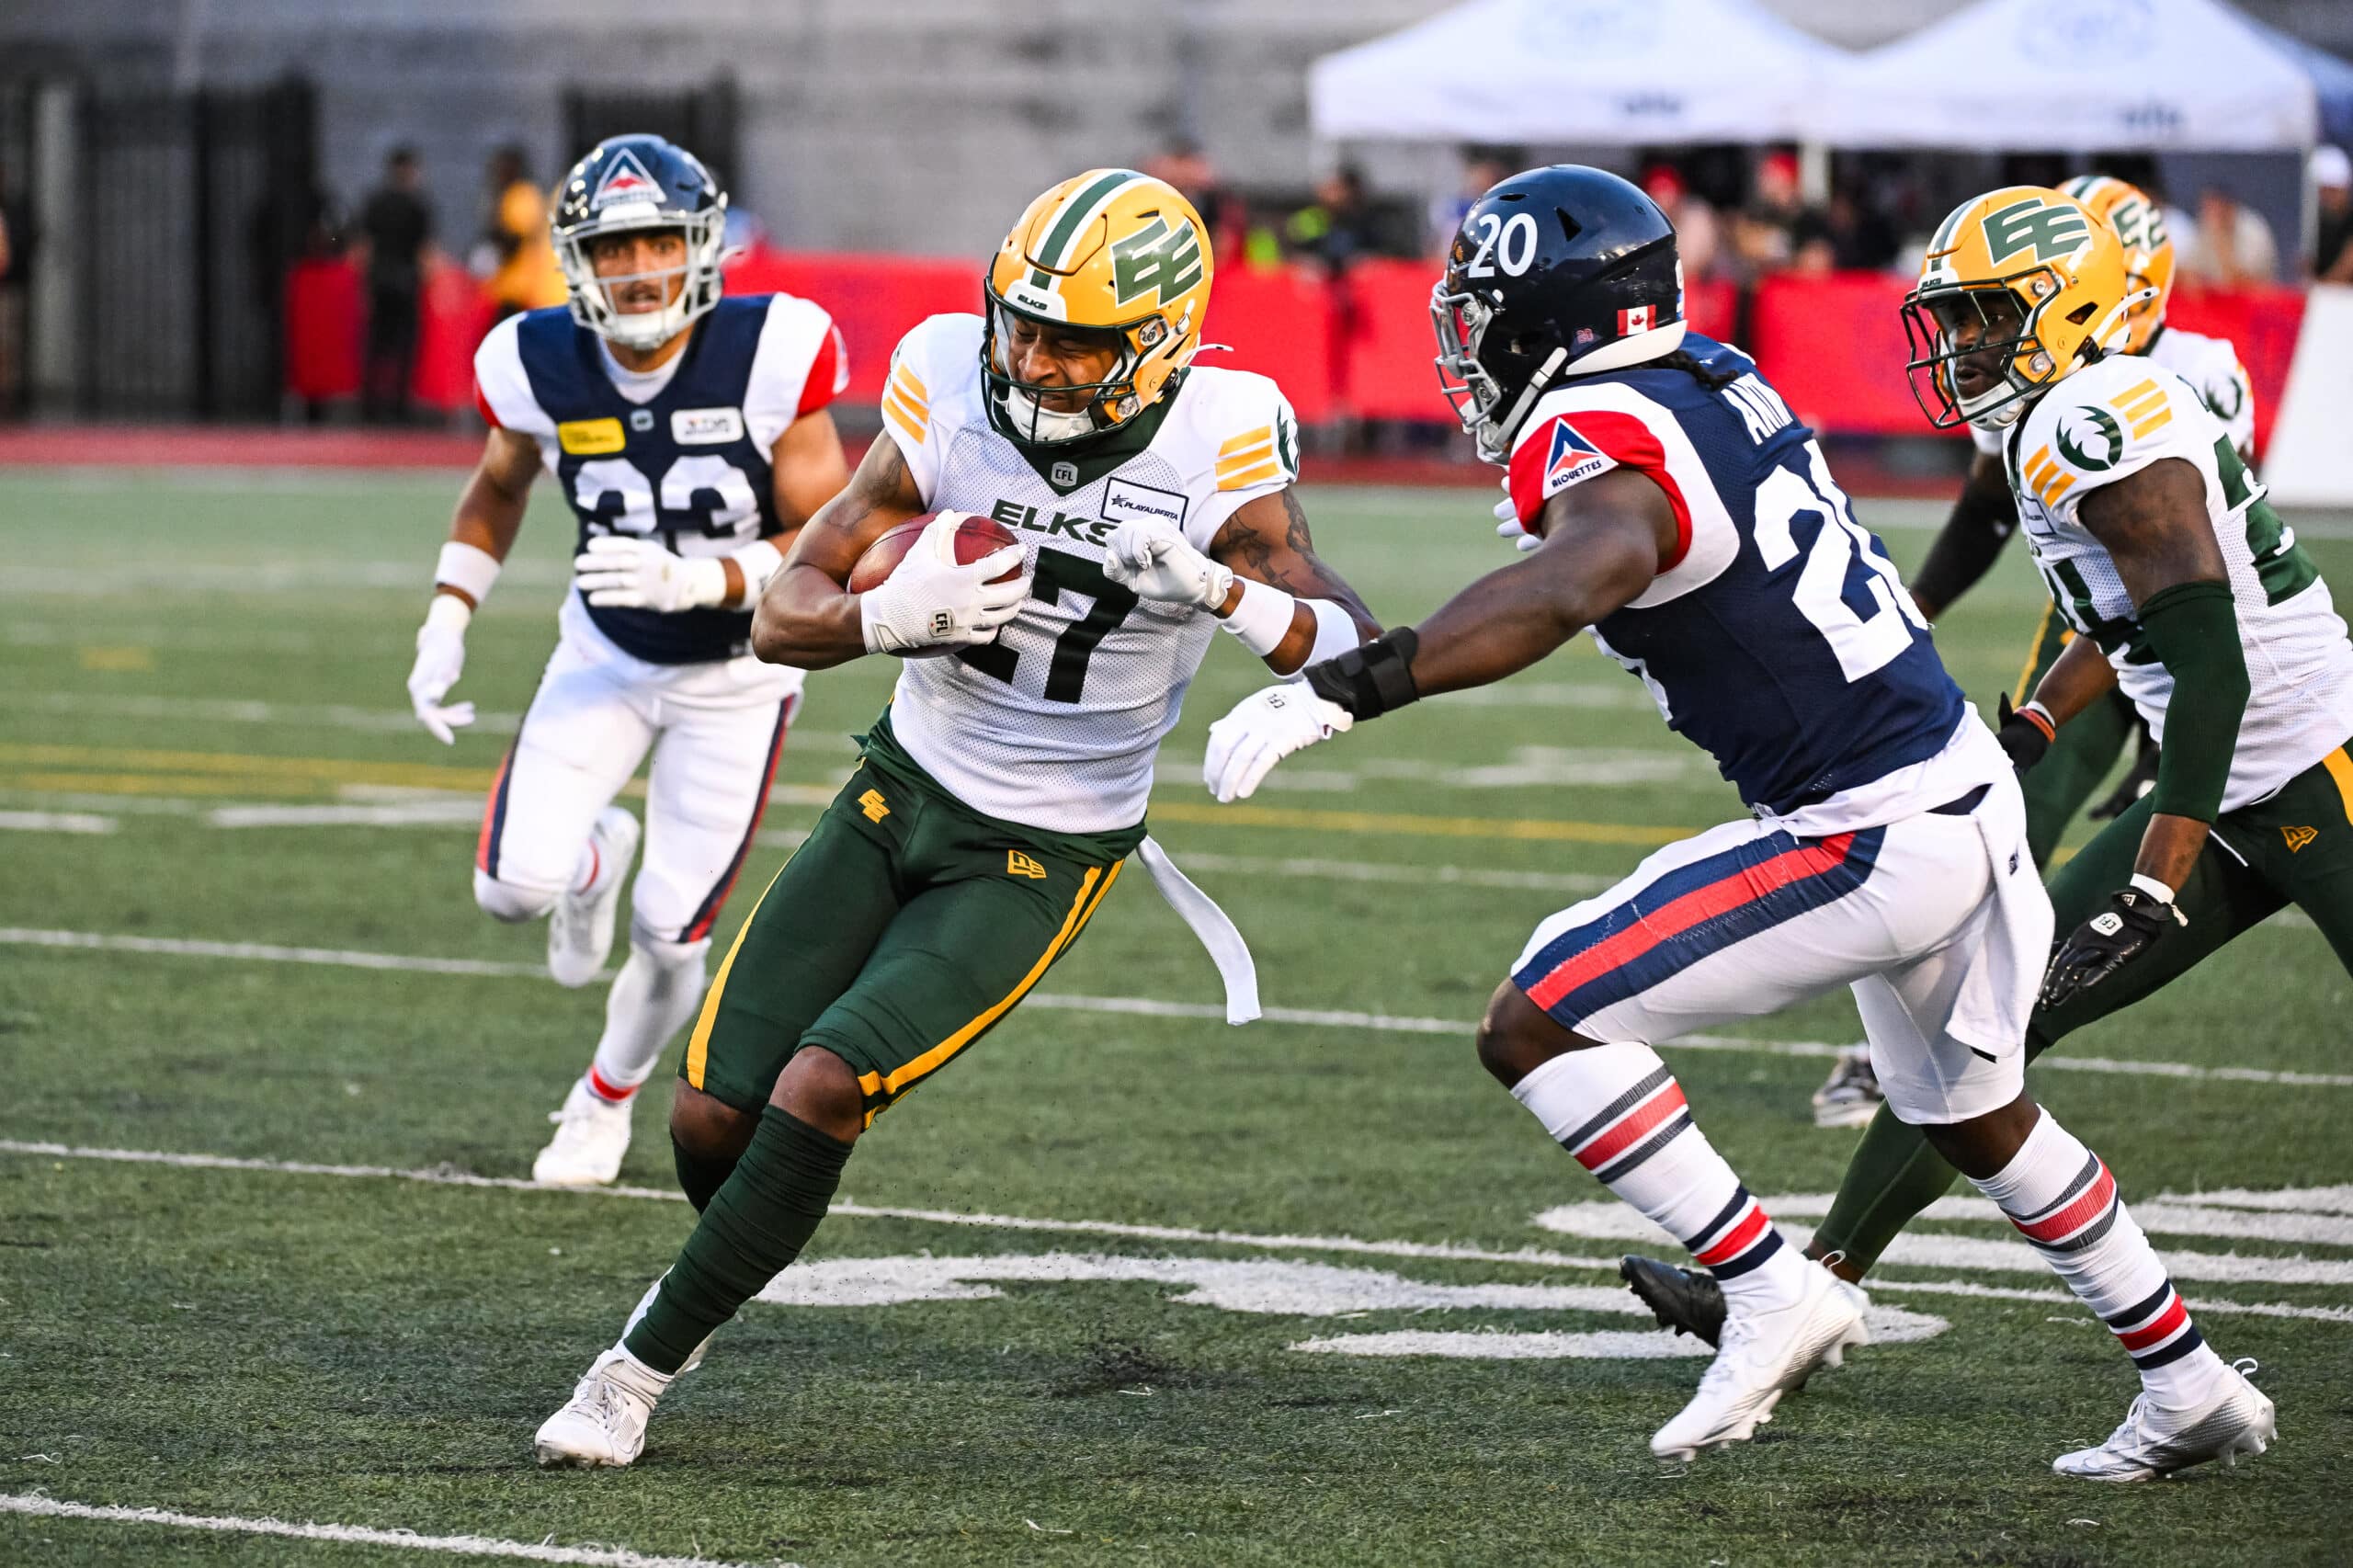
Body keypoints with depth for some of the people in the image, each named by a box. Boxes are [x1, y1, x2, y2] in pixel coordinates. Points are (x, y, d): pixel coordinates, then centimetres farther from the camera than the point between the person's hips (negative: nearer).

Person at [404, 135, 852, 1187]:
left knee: (670, 936, 1)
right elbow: (498, 488, 7)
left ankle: (609, 1097, 34)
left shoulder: (773, 354, -26)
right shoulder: (542, 363, -16)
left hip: (738, 673, -2)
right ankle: (594, 858, 24)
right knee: (514, 887, -16)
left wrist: (695, 581, -36)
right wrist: (445, 625, -3)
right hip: (605, 657, 2)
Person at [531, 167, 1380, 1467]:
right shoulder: (952, 394, -13)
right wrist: (888, 617, -30)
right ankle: (721, 1264, 36)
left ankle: (648, 1360, -1)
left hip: (1039, 860, -3)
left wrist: (1220, 590, -44)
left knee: (821, 1089, -20)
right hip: (901, 790, 3)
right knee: (713, 1114, 0)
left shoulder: (1216, 446, -19)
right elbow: (780, 615, -8)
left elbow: (1350, 647, -26)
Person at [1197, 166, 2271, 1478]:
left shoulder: (1606, 440, -21)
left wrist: (1342, 691, -48)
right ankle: (2196, 1389, 43)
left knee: (1536, 1027, -11)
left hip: (1875, 840, -10)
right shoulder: (1716, 378, 6)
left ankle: (1774, 1296, -8)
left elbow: (1572, 588, -43)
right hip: (1967, 794, 10)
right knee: (1976, 1116, 31)